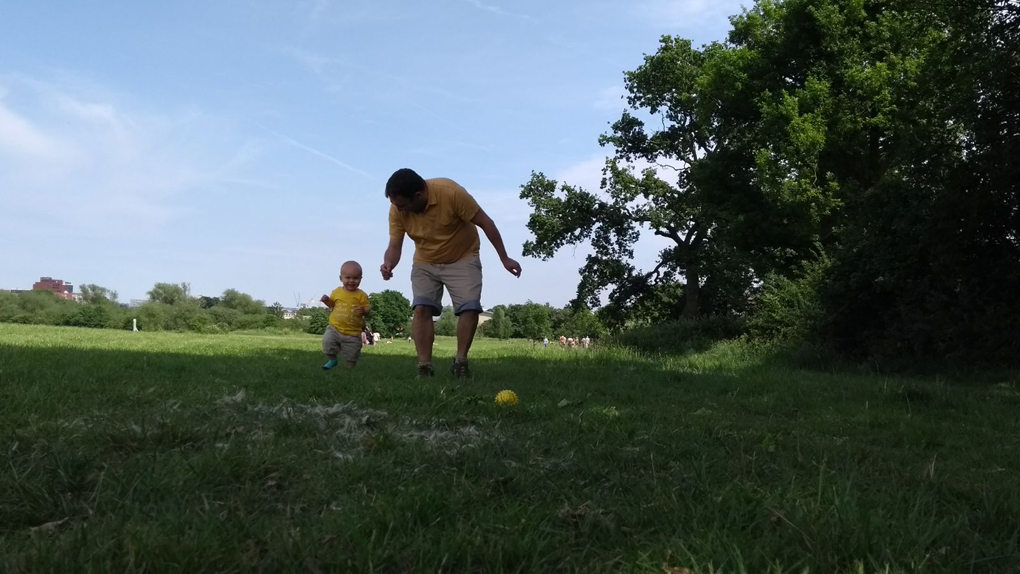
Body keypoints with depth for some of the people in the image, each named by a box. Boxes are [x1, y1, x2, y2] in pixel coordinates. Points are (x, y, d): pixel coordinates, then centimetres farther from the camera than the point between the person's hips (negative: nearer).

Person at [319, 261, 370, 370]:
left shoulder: (361, 295, -8)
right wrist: (327, 301, -4)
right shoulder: (336, 292, 1)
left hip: (353, 333, -2)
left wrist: (364, 311, -28)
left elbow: (368, 308, -6)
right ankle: (332, 360, 8)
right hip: (335, 328, 2)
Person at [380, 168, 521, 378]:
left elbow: (485, 222, -23)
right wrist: (389, 263, -37)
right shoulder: (397, 209, -21)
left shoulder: (451, 192, -33)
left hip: (463, 259, -2)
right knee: (421, 308, -14)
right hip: (425, 262, 3)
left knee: (470, 307, -15)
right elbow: (394, 245, -13)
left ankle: (460, 362, -1)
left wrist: (504, 258, -18)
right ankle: (424, 366, -11)